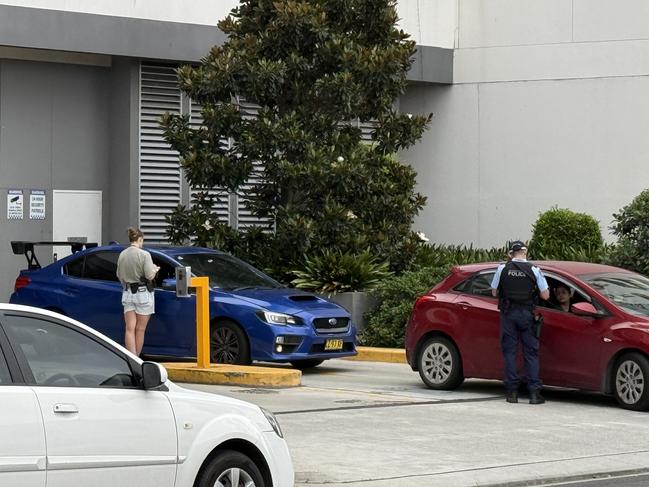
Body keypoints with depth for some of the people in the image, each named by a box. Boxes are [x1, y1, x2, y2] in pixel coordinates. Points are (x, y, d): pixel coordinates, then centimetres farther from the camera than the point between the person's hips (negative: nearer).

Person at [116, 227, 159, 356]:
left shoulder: (122, 255, 5)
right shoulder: (144, 255, -13)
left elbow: (119, 276, 10)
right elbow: (150, 276, -15)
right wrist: (155, 269, 5)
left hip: (127, 293, 4)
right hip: (142, 293, -4)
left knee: (130, 329, 0)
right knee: (140, 329, 5)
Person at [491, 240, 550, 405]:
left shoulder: (503, 269, -2)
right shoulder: (534, 270, -4)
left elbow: (494, 292, 6)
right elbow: (545, 295, -3)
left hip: (508, 314, 0)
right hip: (527, 314, 0)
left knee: (509, 352, 7)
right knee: (531, 353, 5)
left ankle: (512, 392, 4)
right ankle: (534, 392, 0)